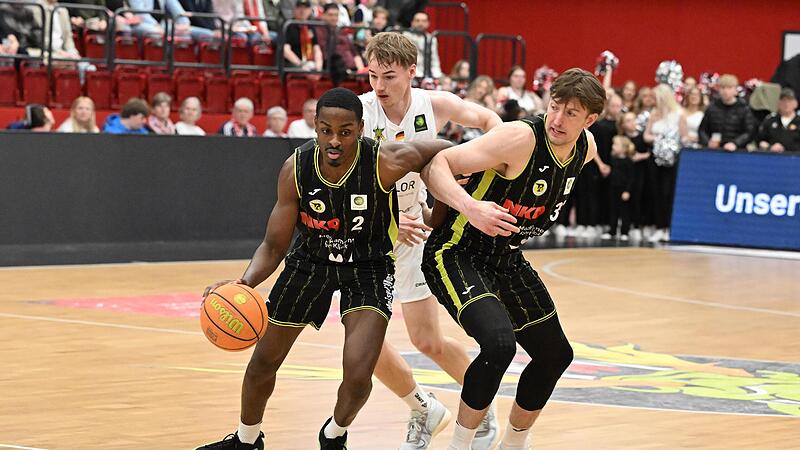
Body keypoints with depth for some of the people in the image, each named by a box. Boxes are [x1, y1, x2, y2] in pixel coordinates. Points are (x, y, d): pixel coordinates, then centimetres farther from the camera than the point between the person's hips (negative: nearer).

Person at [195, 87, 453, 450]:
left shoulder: (387, 162, -30)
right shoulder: (296, 169, -23)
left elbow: (444, 151, -10)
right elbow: (274, 246, -15)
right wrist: (245, 282, -34)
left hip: (368, 267, -2)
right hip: (310, 260, 3)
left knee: (358, 376, -19)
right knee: (264, 361, 13)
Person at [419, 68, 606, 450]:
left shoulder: (586, 149, -4)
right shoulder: (521, 138, -27)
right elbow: (435, 166, -30)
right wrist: (471, 207, -45)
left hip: (506, 258, 8)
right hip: (456, 254, -8)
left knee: (555, 354, 15)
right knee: (499, 343, -29)